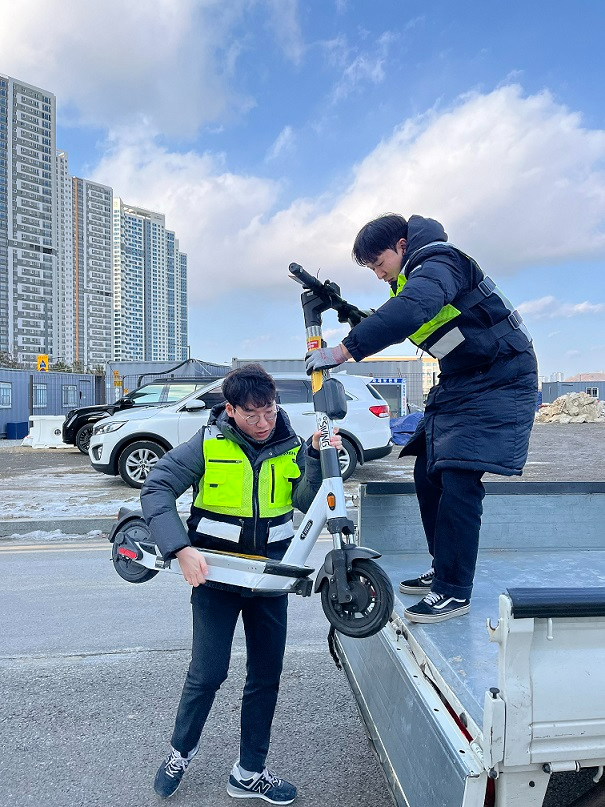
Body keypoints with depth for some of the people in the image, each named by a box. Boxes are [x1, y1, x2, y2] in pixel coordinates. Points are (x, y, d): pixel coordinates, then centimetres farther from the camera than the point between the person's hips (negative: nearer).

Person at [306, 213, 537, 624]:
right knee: (428, 474, 8)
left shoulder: (439, 263, -19)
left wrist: (342, 351, -40)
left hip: (500, 382, -10)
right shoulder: (415, 276, 11)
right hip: (459, 382, 10)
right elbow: (395, 324, 15)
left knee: (458, 480, -16)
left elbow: (409, 312, -39)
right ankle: (443, 568, 21)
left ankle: (454, 591, -4)